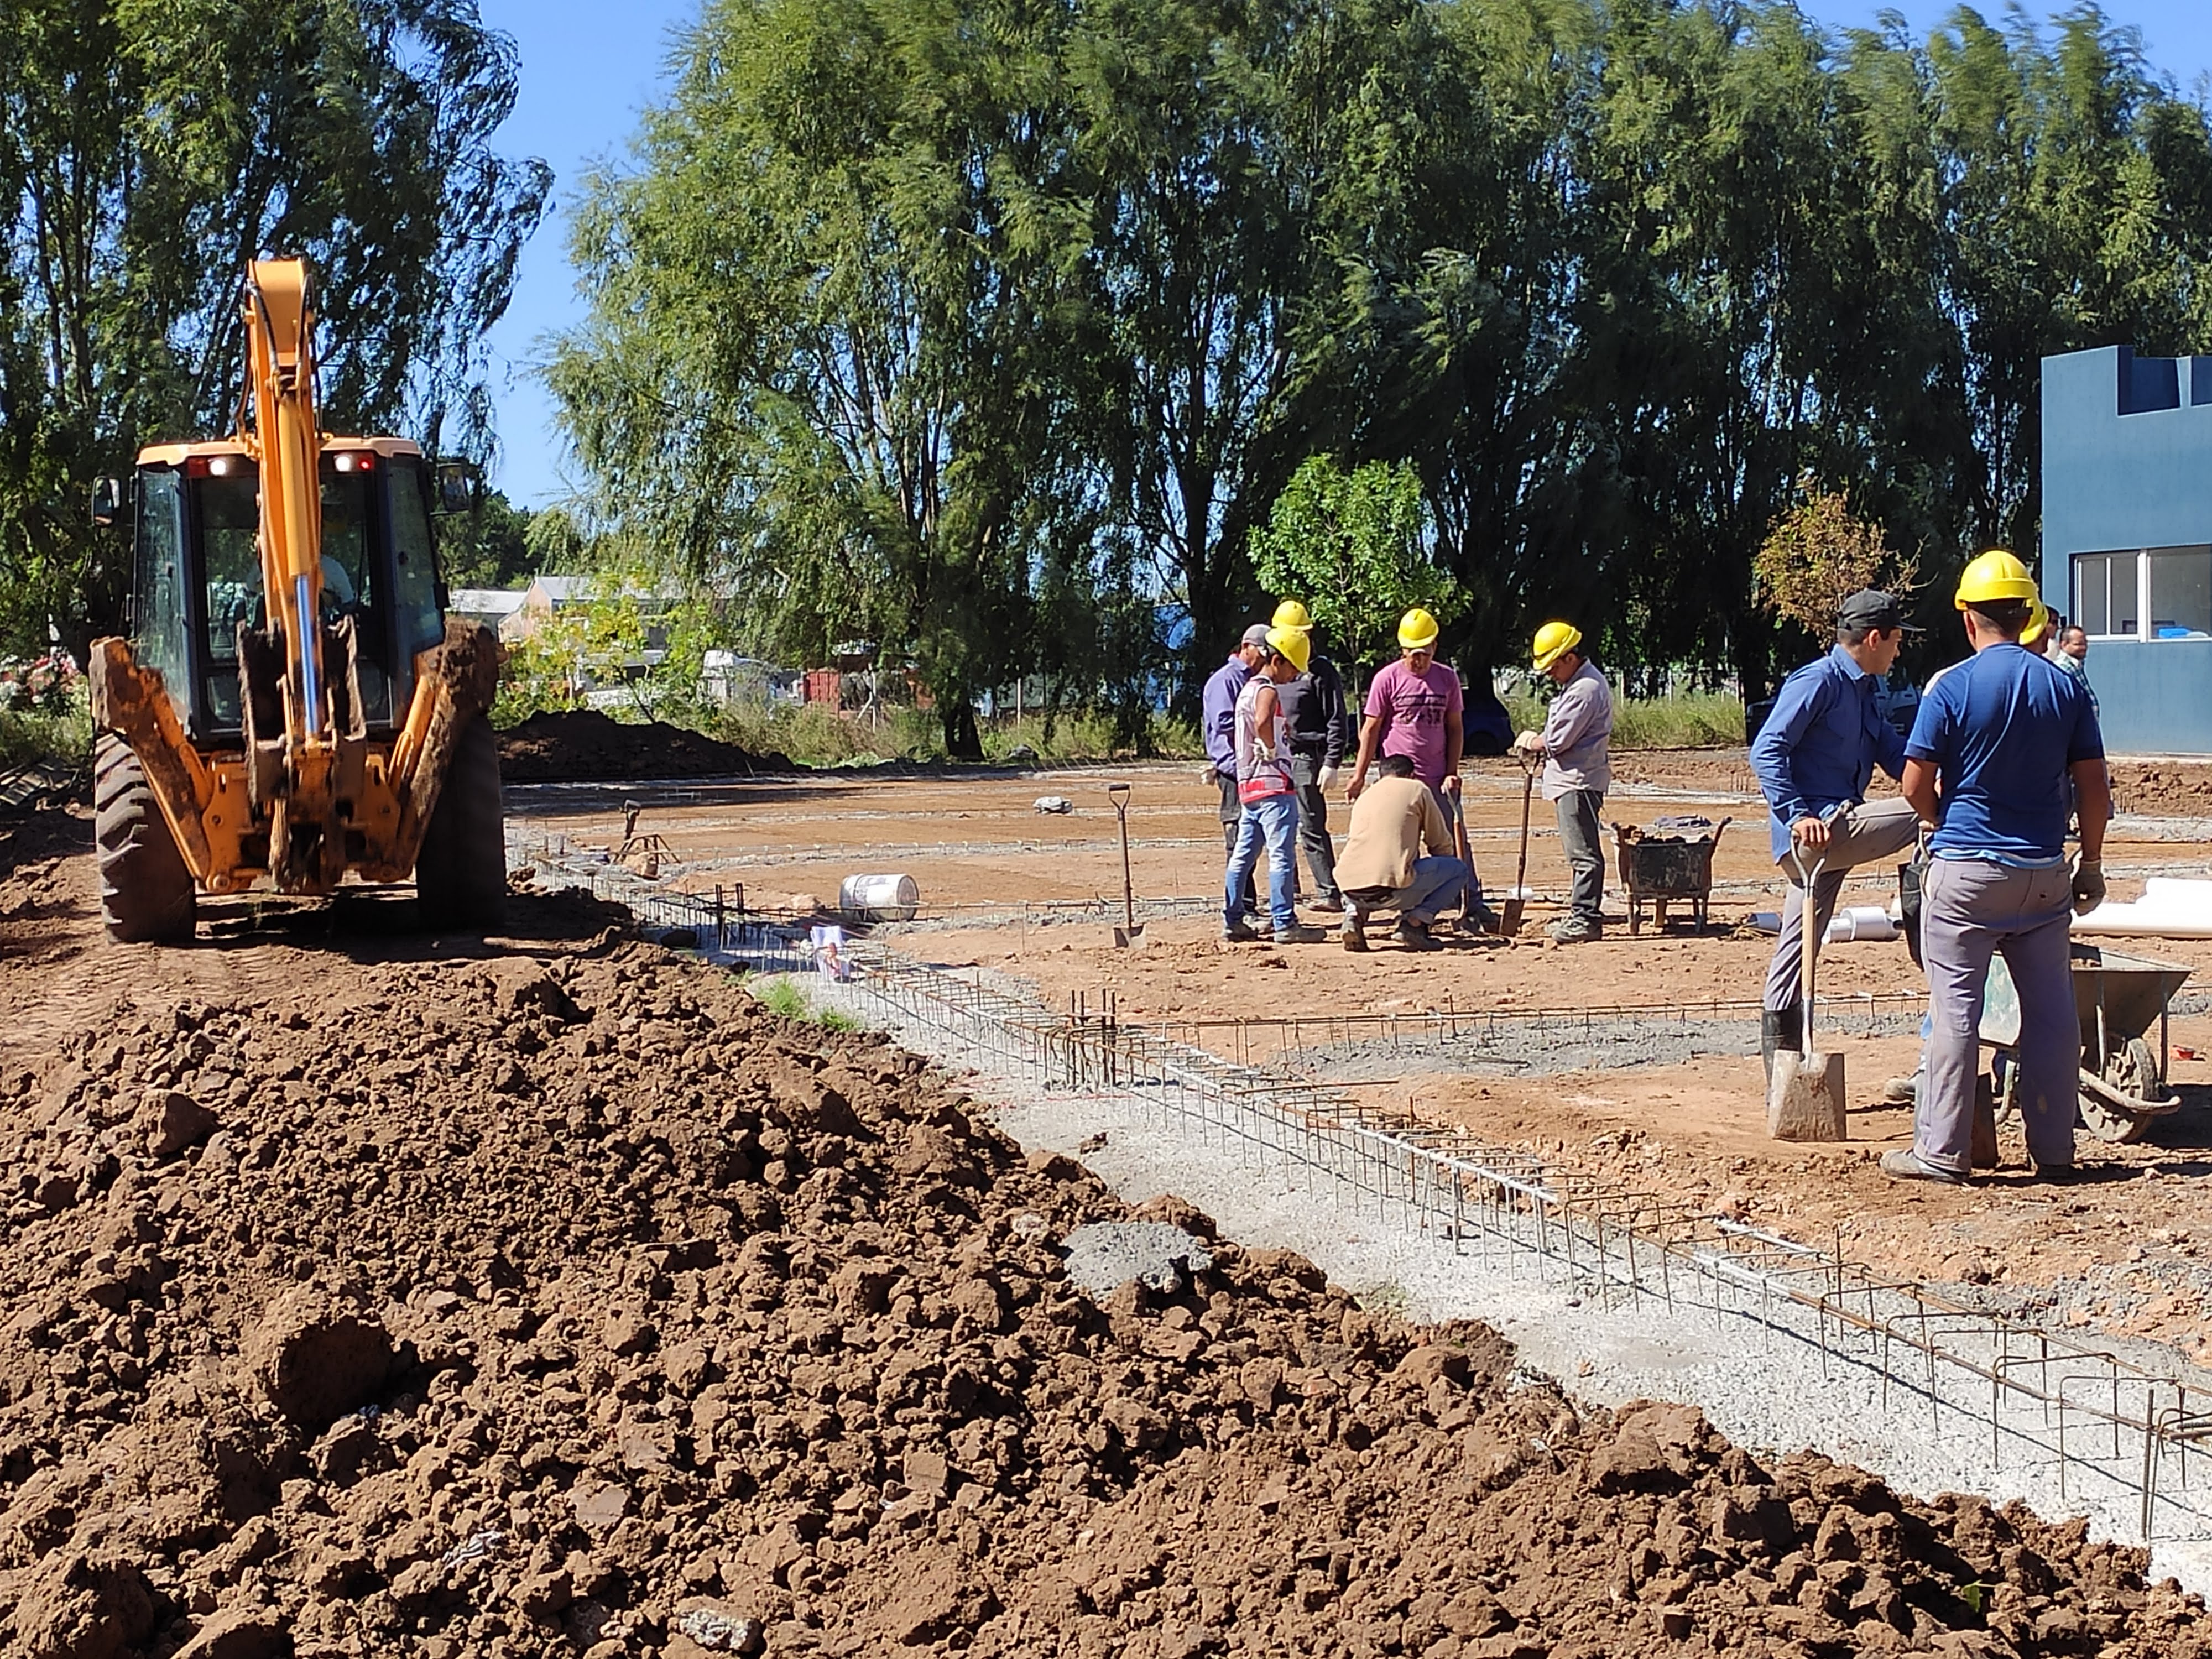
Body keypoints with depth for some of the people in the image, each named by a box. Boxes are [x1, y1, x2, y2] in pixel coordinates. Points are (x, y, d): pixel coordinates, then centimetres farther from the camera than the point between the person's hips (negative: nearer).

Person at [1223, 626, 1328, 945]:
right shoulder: (1268, 691, -11)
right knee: (1281, 855, -9)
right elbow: (1262, 722, -33)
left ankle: (1232, 921, 16)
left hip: (1248, 784, 10)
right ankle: (1285, 924, -11)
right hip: (1274, 784, -10)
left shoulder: (1248, 689, 18)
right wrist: (1272, 749, -16)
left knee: (1243, 855, 12)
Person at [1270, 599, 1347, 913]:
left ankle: (1329, 892, -8)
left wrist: (1331, 764, -13)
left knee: (1311, 828, -9)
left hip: (1306, 757, -6)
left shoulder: (1321, 671, -1)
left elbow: (1336, 721, -5)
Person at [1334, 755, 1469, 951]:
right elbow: (1441, 844, 19)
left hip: (1350, 890, 5)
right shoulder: (1418, 789, 14)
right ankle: (1414, 923, 0)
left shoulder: (1364, 795, 27)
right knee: (1458, 868, 16)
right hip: (1391, 891, -5)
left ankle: (1354, 913, 11)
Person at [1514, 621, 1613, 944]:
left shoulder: (1586, 689, -17)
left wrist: (1530, 742, 0)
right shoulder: (1577, 683, 17)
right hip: (1572, 781, 11)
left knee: (1584, 853, -9)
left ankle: (1586, 918, -9)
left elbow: (1557, 741, -19)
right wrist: (1538, 743, 4)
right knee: (1580, 852, 14)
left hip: (1579, 782, -11)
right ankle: (1581, 915, 20)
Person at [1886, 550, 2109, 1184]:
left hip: (1965, 870, -4)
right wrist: (2091, 862, 14)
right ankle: (2054, 1150, 15)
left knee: (1955, 1008, 0)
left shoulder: (1953, 687, -9)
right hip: (2044, 872, 4)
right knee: (2051, 1009, 9)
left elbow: (1916, 785, -8)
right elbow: (2094, 786, 4)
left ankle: (1942, 1150, 2)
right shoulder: (2066, 687, 2)